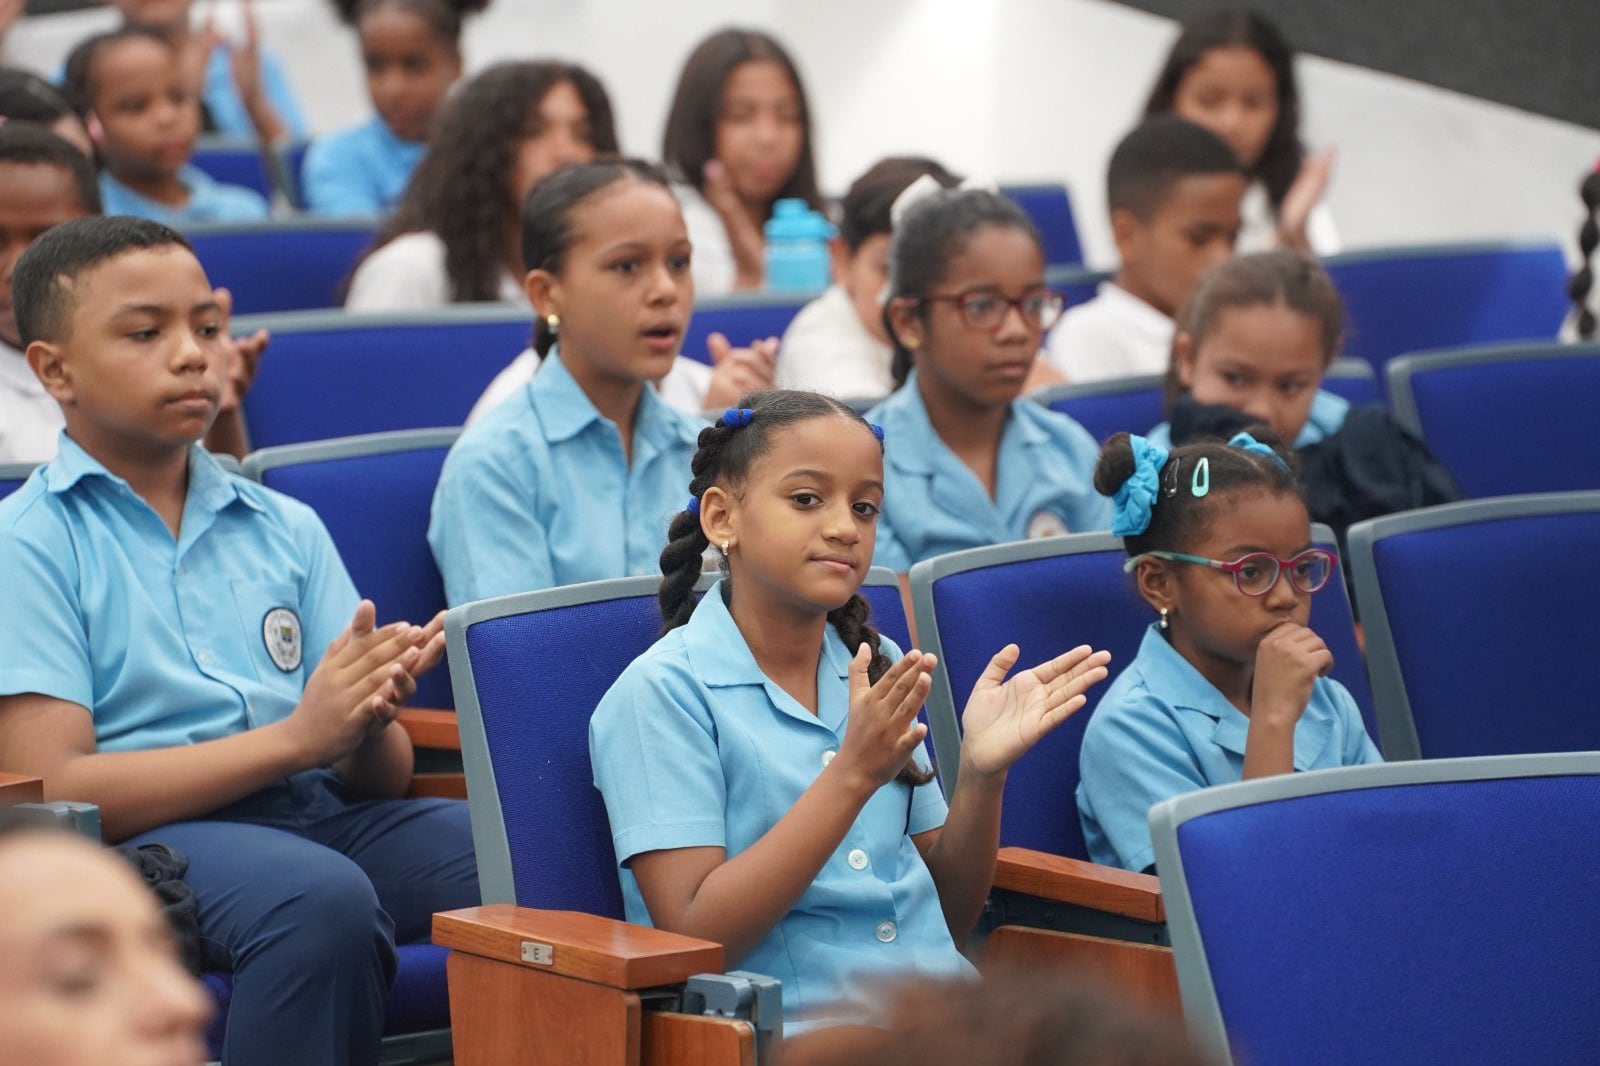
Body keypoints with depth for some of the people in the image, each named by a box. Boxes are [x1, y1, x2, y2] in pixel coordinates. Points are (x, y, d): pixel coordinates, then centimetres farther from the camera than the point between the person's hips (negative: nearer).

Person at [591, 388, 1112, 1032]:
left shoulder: (878, 670, 14)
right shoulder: (660, 692, -4)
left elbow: (949, 919, 15)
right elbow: (695, 941, -13)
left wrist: (982, 772, -3)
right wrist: (854, 774, -19)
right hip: (791, 1025, -6)